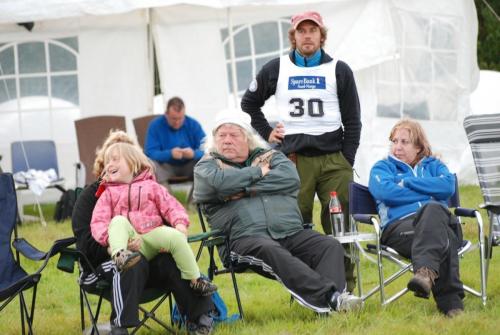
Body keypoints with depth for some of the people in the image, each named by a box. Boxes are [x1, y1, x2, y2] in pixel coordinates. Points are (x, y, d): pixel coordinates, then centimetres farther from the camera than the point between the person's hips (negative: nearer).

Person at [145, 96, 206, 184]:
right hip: (166, 166, -1)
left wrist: (194, 153, -31)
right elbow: (150, 152, -15)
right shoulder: (155, 125, -8)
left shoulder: (194, 124, -3)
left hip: (188, 165, 1)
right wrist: (170, 154, -32)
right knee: (153, 166, -33)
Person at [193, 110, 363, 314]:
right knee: (271, 251, -38)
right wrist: (258, 171, 4)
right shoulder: (207, 166, 17)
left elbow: (291, 177, 1)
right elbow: (219, 182, -9)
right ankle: (330, 296, -51)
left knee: (330, 246, -22)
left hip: (292, 233, 4)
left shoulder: (269, 156, 24)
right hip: (245, 237, -4)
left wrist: (247, 189, -4)